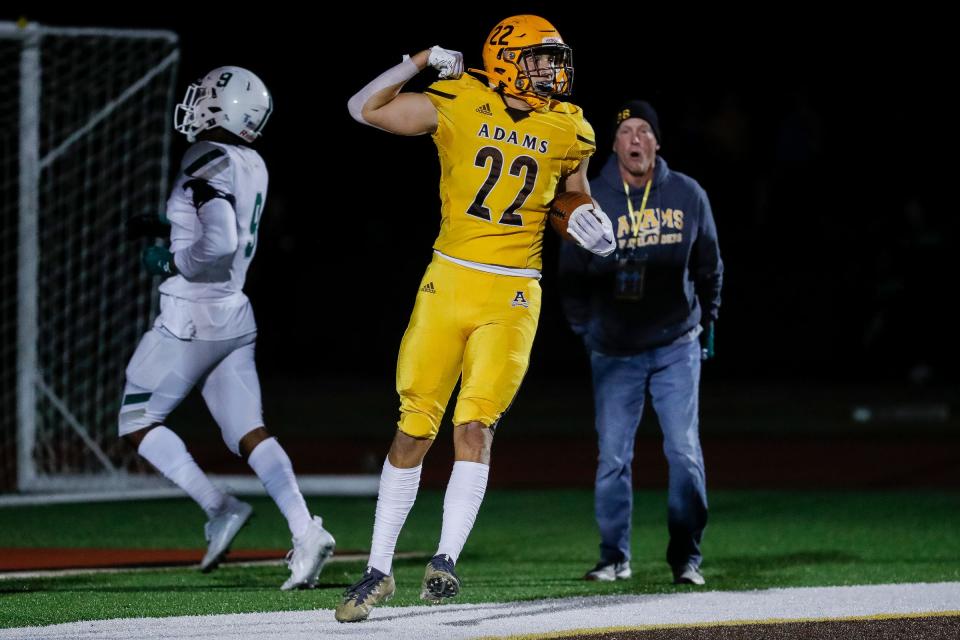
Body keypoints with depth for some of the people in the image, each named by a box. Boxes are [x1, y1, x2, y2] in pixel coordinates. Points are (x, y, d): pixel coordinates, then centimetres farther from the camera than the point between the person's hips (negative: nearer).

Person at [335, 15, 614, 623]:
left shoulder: (566, 131, 6)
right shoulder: (458, 106, -1)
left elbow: (574, 189, 23)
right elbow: (365, 108, 1)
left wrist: (587, 219, 2)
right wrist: (425, 60, -6)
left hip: (512, 298, 1)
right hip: (448, 282, 0)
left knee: (475, 427, -12)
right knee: (414, 430, 2)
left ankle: (445, 560, -11)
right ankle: (380, 568, 10)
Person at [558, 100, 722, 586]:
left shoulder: (688, 196, 2)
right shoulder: (590, 200, -2)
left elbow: (708, 267, 13)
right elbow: (572, 275, 5)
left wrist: (705, 326, 12)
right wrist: (586, 331, 0)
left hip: (676, 347, 0)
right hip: (613, 353, 0)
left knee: (685, 452, -6)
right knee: (613, 458, 0)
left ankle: (686, 558, 2)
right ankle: (615, 558, 11)